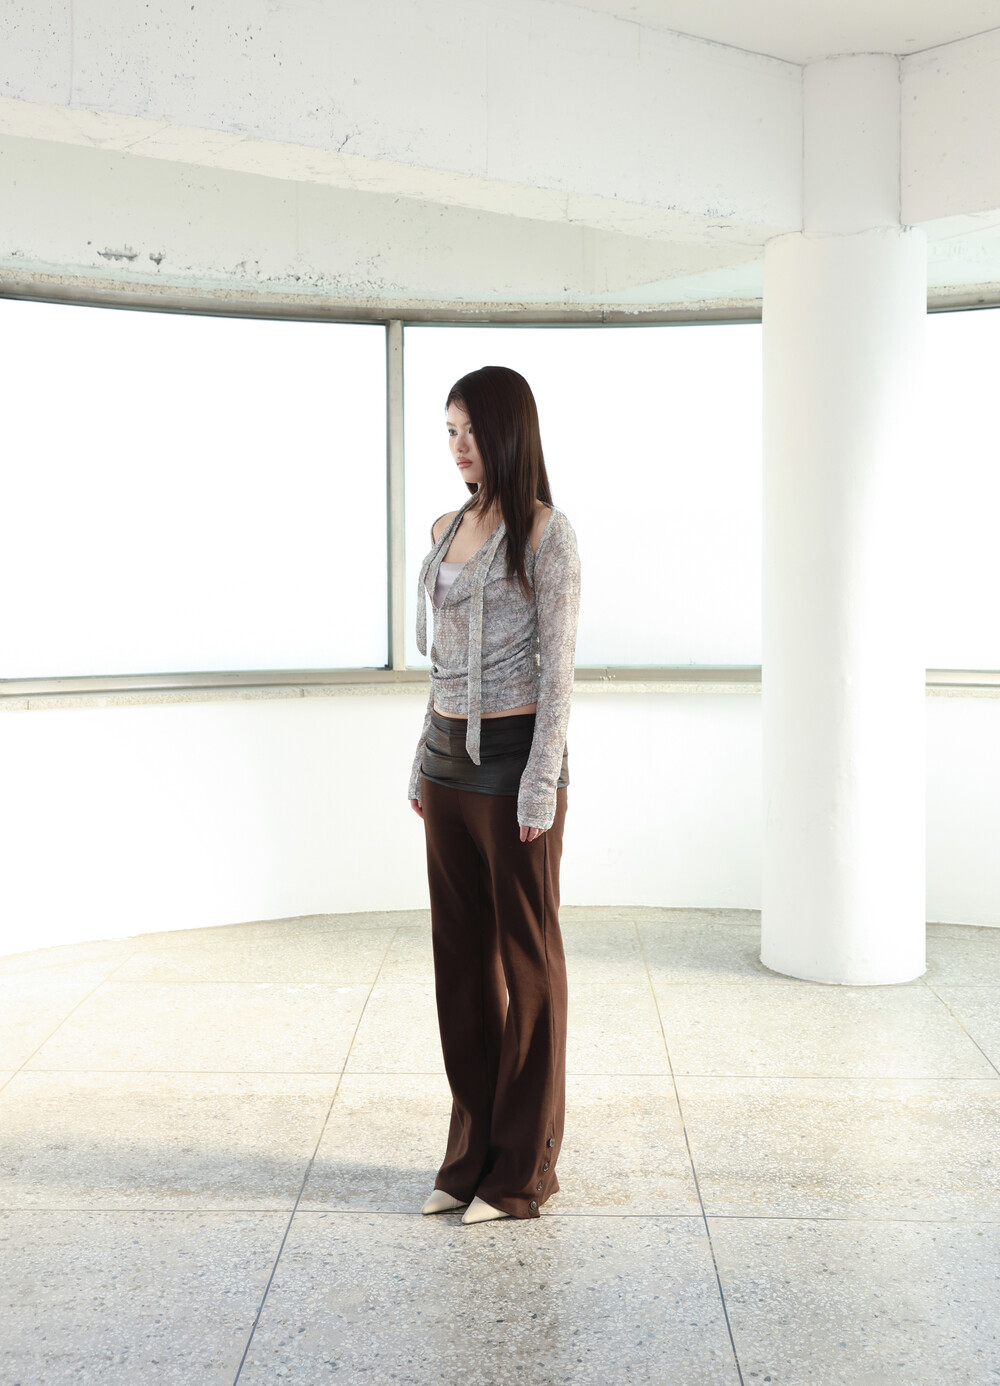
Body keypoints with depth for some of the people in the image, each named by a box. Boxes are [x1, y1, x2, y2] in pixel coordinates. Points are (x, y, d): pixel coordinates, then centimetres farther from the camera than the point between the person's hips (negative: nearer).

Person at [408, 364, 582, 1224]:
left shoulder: (545, 532, -9)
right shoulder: (447, 529, 12)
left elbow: (557, 666, -13)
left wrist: (540, 788, -17)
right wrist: (424, 762, 15)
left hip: (515, 757, -7)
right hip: (451, 757, 7)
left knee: (525, 959, 3)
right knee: (461, 954, 11)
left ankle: (524, 1169, 15)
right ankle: (473, 1153, 24)